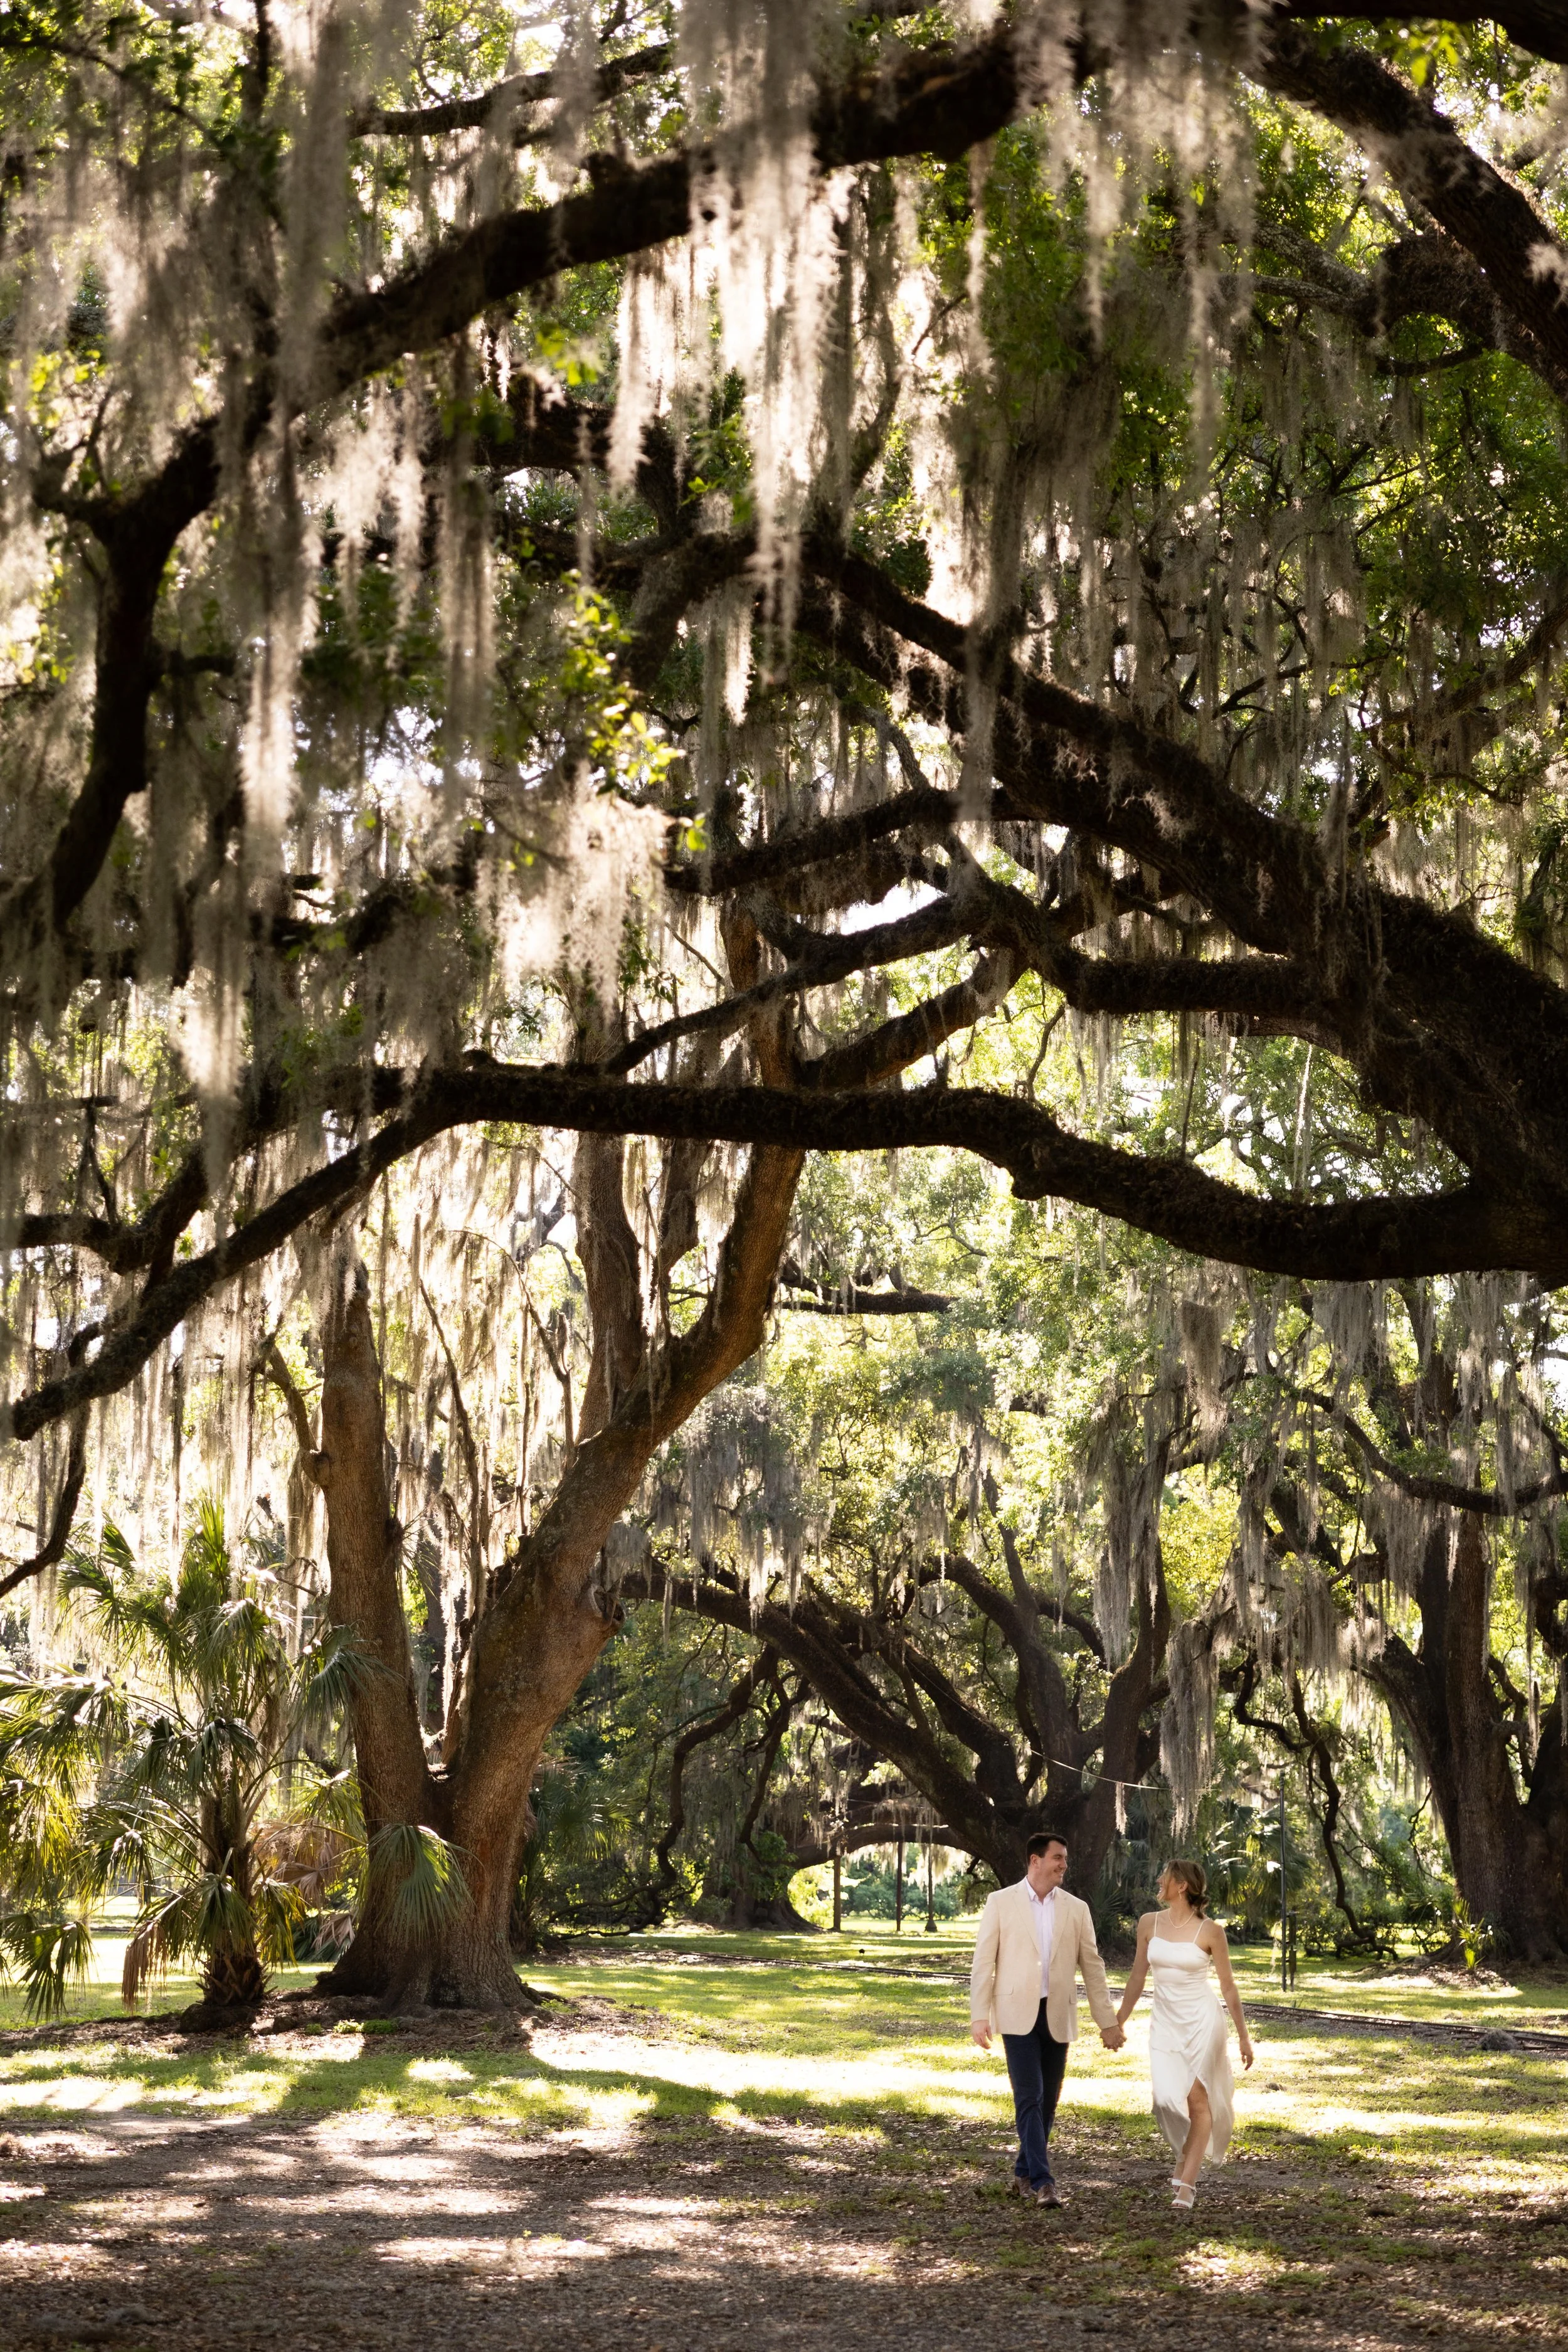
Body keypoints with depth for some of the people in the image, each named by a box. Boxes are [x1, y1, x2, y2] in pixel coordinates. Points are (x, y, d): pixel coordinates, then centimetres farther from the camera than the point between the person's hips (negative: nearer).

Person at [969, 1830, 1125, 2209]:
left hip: (1057, 2016, 3)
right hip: (1018, 2014, -3)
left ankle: (1024, 2173, 22)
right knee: (1029, 2098, -11)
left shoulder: (1076, 1909, 8)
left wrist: (1107, 2021, 8)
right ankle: (1042, 2182, -13)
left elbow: (1092, 1966, 11)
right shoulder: (1001, 1903, 0)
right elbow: (984, 1962, 0)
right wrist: (979, 2016, -6)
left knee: (1048, 2101, 7)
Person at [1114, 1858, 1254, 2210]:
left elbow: (1228, 1986, -1)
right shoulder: (1149, 1923, 1)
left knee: (1198, 2099, -4)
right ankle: (1188, 2152, 23)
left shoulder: (1210, 1931, -9)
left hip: (1202, 2020, -3)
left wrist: (1243, 2035, 1)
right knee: (1168, 2098, -7)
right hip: (1165, 2020, 3)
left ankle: (1187, 2184, 0)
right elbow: (1138, 1976, 11)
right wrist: (1118, 2022, 12)